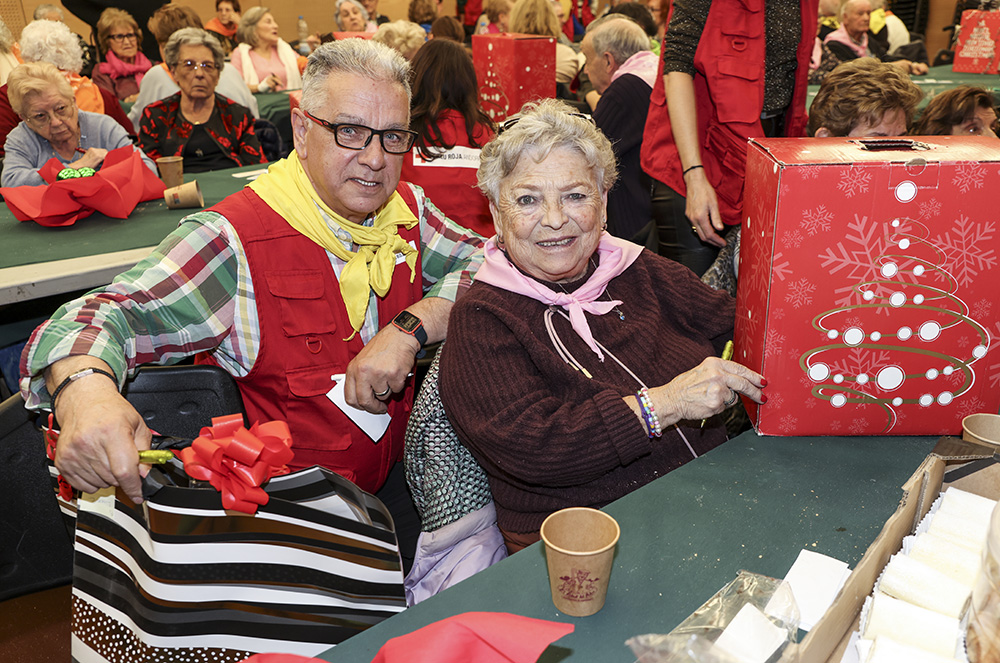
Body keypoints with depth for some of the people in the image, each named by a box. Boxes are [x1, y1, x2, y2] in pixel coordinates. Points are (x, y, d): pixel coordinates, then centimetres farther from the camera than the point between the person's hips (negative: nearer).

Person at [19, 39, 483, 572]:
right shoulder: (233, 243, -16)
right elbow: (104, 317, -19)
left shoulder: (408, 212, 2)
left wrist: (410, 328, -16)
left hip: (395, 482, 6)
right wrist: (84, 390, -44)